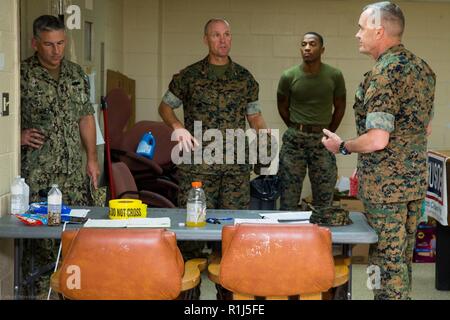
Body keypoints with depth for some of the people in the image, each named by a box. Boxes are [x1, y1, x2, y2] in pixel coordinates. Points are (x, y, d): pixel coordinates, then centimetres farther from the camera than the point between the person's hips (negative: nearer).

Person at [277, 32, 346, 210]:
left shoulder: (335, 76, -3)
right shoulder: (289, 76, -4)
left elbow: (340, 107, 11)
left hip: (322, 140, 0)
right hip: (294, 140, 0)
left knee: (324, 202, 6)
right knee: (288, 201, 4)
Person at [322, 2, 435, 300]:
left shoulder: (384, 73, -19)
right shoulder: (423, 68, 9)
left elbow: (377, 139, -24)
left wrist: (342, 146, -8)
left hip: (386, 185, -9)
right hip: (416, 181, 9)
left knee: (387, 259, 0)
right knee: (404, 258, 17)